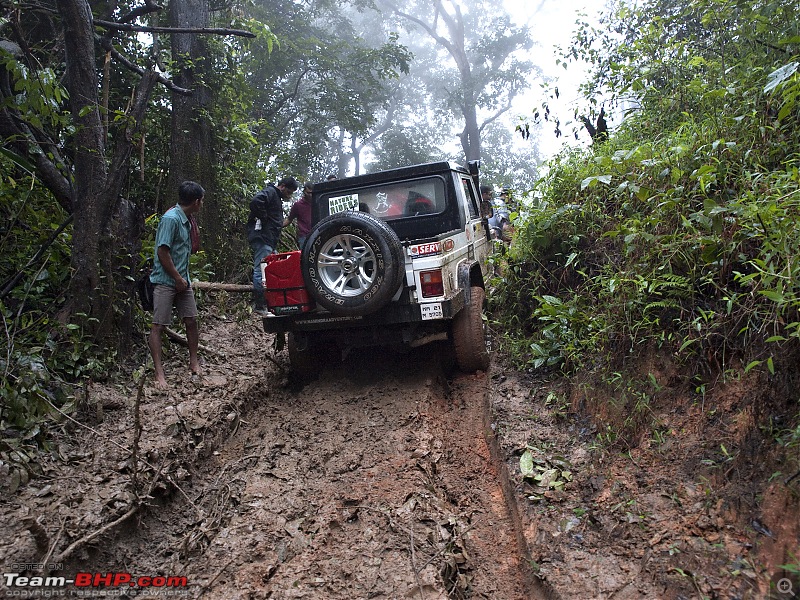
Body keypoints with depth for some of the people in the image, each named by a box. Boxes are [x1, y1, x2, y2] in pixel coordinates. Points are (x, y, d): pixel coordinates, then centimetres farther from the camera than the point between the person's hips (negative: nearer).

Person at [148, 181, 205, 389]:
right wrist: (178, 279, -14)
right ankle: (159, 373, -4)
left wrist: (191, 222, 10)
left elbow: (189, 249, 18)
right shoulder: (171, 219, -16)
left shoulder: (185, 220, 11)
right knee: (158, 326, -4)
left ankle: (194, 362, 21)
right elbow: (162, 252, -19)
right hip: (165, 281, -8)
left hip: (183, 281, 9)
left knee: (191, 320, 9)